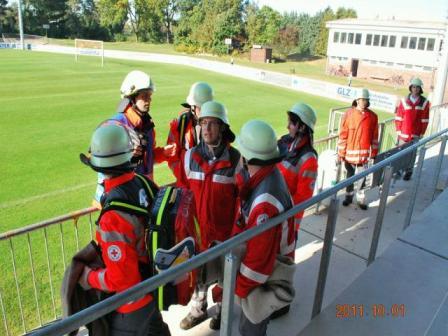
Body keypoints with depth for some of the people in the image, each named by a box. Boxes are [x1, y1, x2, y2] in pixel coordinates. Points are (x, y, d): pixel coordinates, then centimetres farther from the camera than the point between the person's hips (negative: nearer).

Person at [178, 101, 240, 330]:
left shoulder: (235, 159, -15)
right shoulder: (190, 156, -6)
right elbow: (183, 192, 3)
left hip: (224, 230, -2)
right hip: (196, 228, 3)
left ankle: (223, 310, 44)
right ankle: (198, 309, 45)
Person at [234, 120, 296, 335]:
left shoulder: (265, 200, -37)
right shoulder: (267, 174, -8)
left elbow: (259, 253, -29)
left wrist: (240, 287, -17)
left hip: (269, 270, -8)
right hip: (268, 258, 8)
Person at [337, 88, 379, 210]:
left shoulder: (373, 116, -1)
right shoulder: (348, 114, -7)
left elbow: (374, 136, 5)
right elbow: (343, 135, -6)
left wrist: (374, 152, 6)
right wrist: (341, 153, -6)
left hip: (364, 153, 1)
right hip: (350, 152, -1)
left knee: (362, 177, 4)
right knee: (349, 175, 14)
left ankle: (361, 198, 19)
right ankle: (349, 196, 30)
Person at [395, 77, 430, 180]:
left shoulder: (425, 103, -2)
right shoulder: (404, 101, 0)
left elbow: (425, 120, 1)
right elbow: (398, 117, 2)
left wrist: (421, 133, -1)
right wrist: (398, 131, -1)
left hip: (415, 134, -1)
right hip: (403, 133, 1)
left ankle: (409, 172, 14)